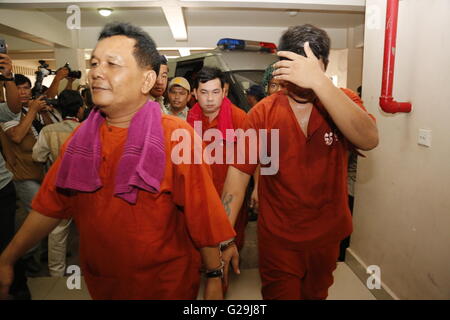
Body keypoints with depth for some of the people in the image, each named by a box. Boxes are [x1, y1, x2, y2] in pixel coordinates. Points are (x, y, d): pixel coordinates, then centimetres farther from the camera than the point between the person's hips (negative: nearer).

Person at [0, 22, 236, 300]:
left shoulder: (178, 137, -20)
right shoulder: (82, 136, -4)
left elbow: (203, 215, -17)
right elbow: (50, 206, 3)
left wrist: (214, 278, -12)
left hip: (166, 286, -4)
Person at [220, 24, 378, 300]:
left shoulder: (344, 101, -10)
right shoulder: (263, 113, -12)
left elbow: (369, 140, -30)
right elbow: (239, 173, -15)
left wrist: (319, 82, -40)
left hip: (327, 235, 3)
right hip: (278, 238, -2)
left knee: (316, 293, 27)